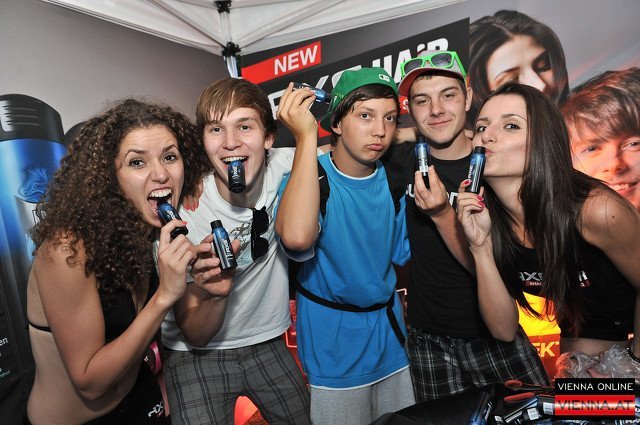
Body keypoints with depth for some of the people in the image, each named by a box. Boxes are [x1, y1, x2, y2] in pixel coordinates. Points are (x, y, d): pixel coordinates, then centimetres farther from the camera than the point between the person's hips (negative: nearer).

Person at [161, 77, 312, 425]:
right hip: (197, 356, -2)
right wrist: (215, 295, -37)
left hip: (269, 343, 3)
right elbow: (194, 335, -17)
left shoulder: (284, 168, -14)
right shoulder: (182, 213, -22)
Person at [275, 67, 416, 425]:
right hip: (332, 340, -4)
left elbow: (403, 255, 4)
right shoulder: (310, 177, -18)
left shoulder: (393, 180, -4)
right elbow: (297, 237, -42)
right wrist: (307, 136, -36)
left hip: (389, 330, 5)